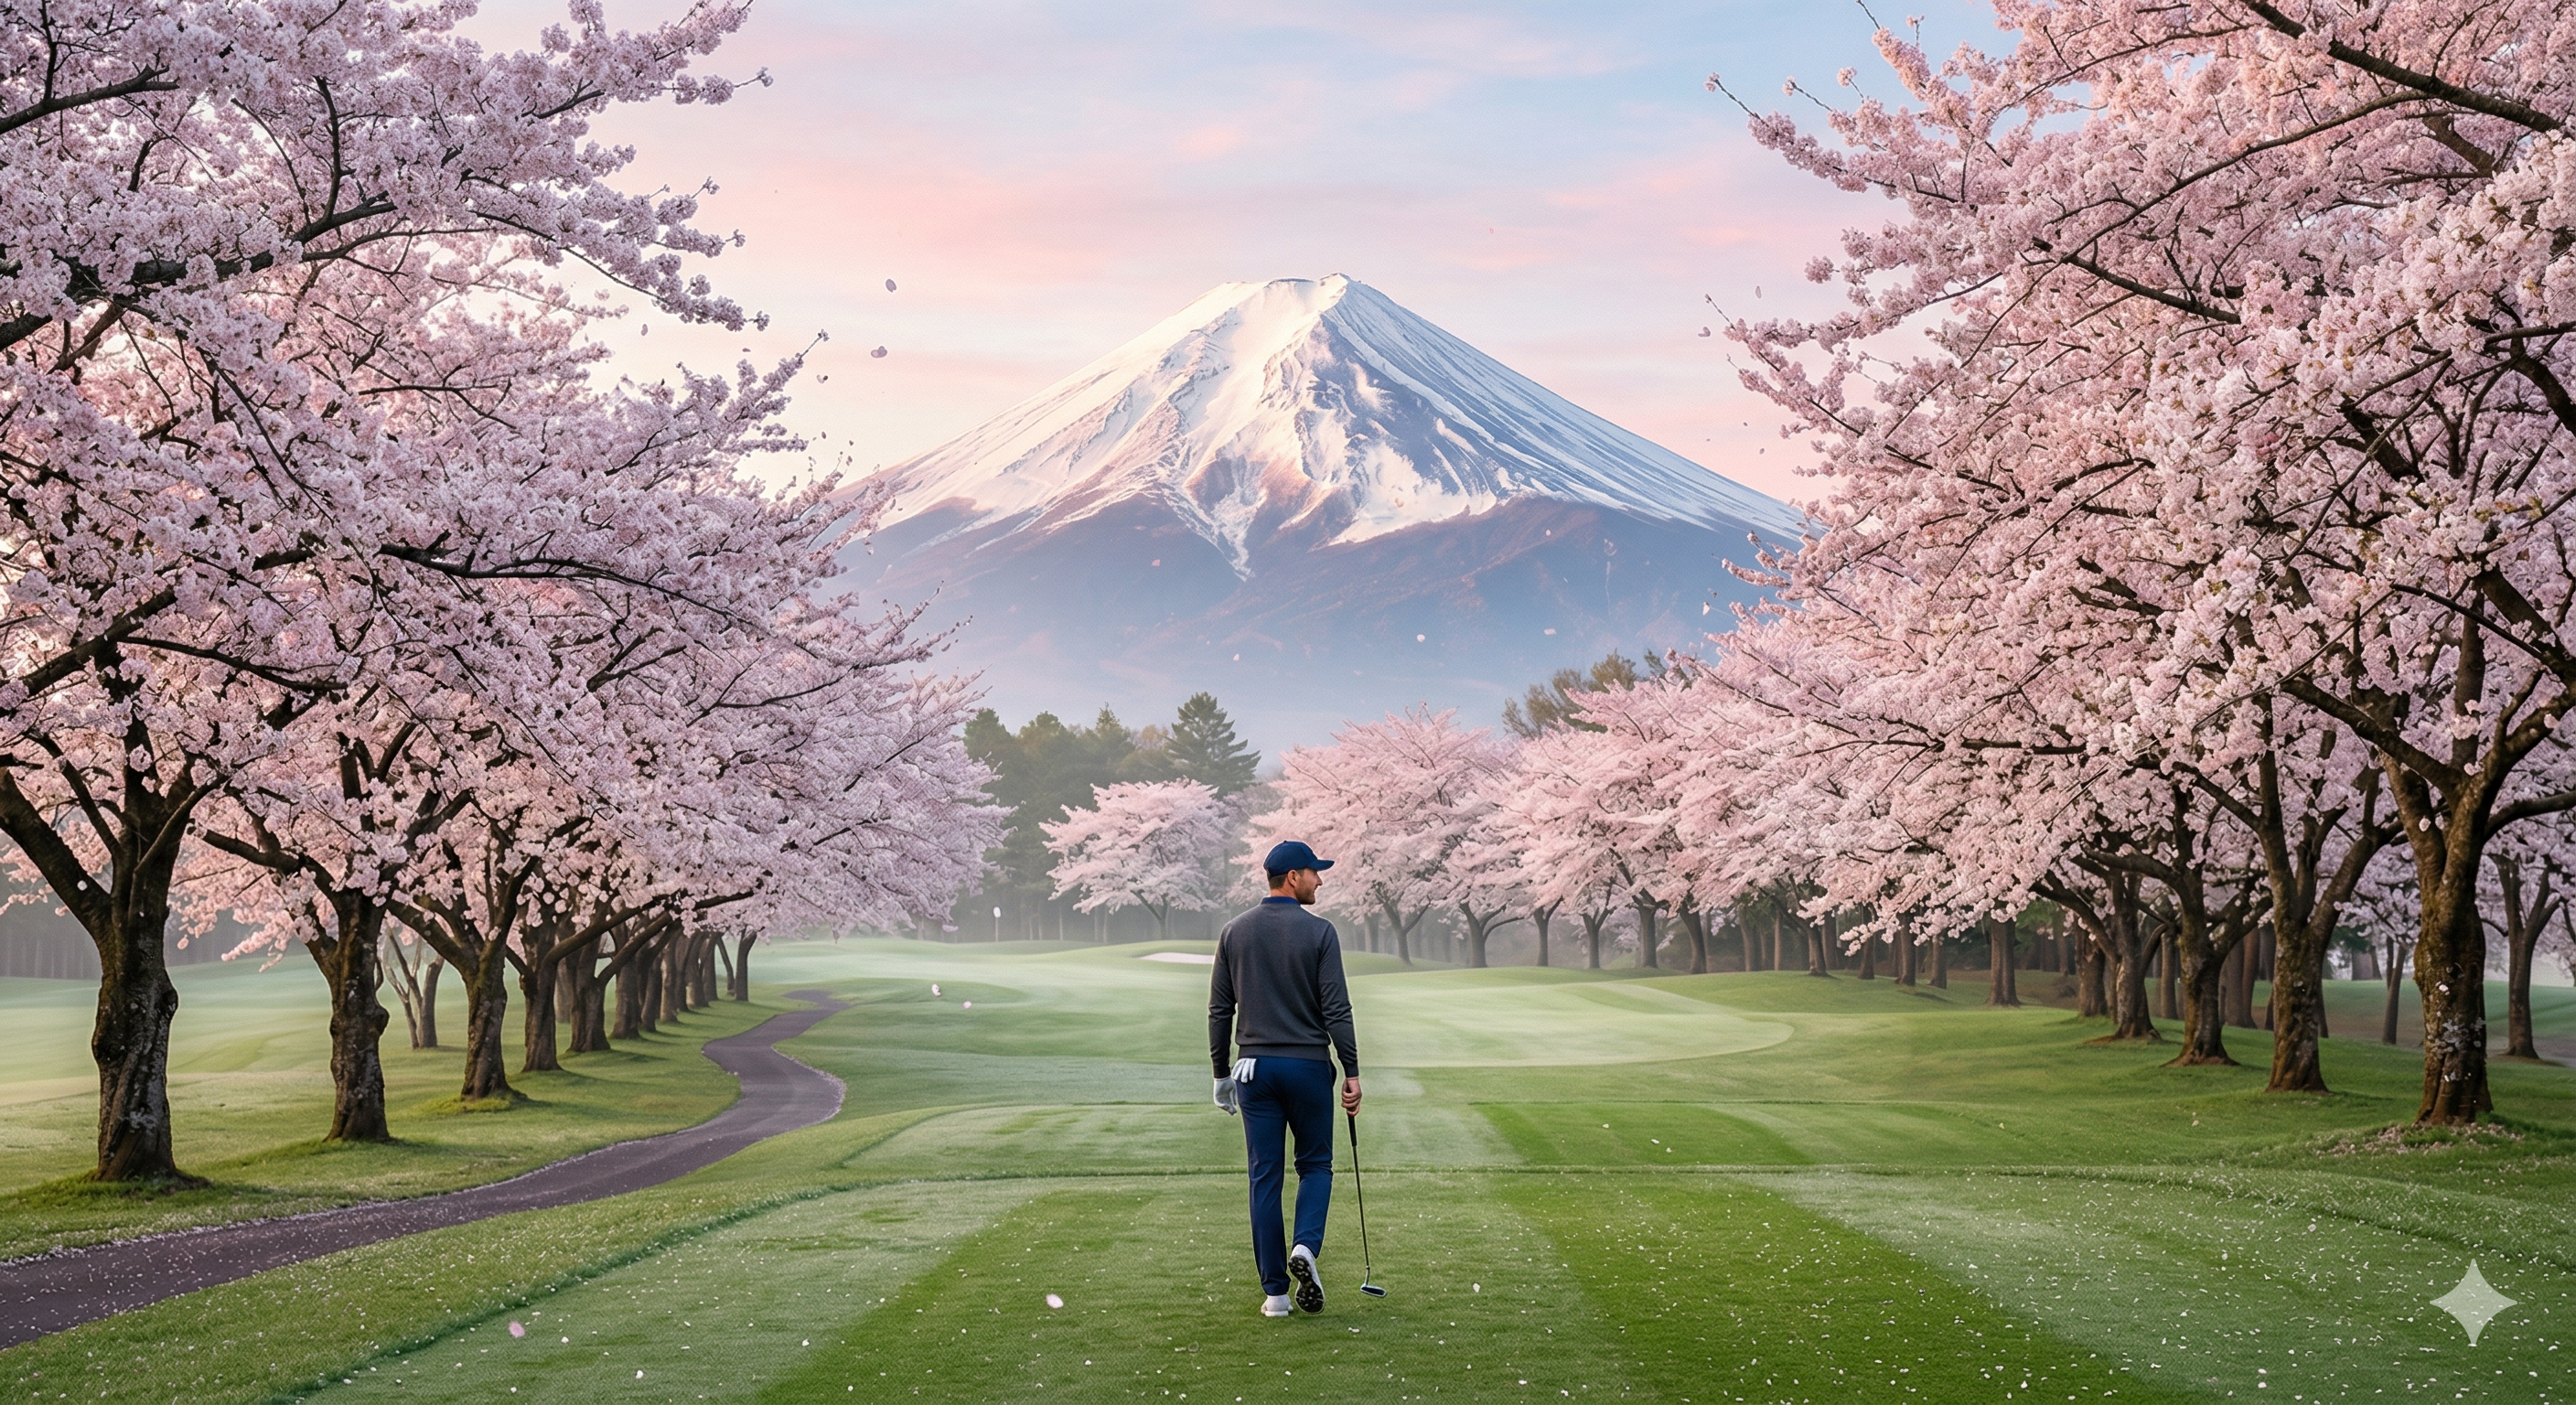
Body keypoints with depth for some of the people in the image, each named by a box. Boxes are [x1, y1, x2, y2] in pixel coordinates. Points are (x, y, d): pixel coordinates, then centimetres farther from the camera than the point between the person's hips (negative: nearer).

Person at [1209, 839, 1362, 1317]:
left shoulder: (1234, 932, 5)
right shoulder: (1319, 932, -6)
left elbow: (1219, 1010, 7)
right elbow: (1336, 1009, -10)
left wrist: (1222, 1072, 14)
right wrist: (1352, 1072, -5)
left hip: (1253, 1067, 3)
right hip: (1308, 1065, -3)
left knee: (1264, 1177, 5)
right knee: (1315, 1165, 13)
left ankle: (1275, 1291, 3)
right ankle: (1305, 1246, -13)